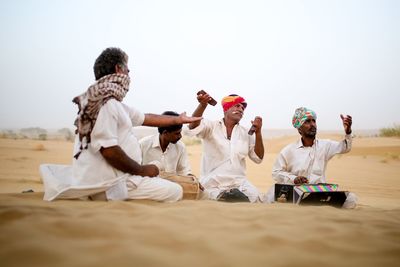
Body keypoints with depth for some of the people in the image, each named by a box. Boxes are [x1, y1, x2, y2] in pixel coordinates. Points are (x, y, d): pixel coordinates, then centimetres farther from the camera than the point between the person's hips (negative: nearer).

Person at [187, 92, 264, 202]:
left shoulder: (246, 133, 8)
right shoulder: (211, 127, -4)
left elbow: (258, 158, 3)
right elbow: (193, 127, -25)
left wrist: (258, 132, -11)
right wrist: (203, 105, -44)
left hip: (239, 183, 3)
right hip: (214, 184, -3)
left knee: (255, 197, -21)